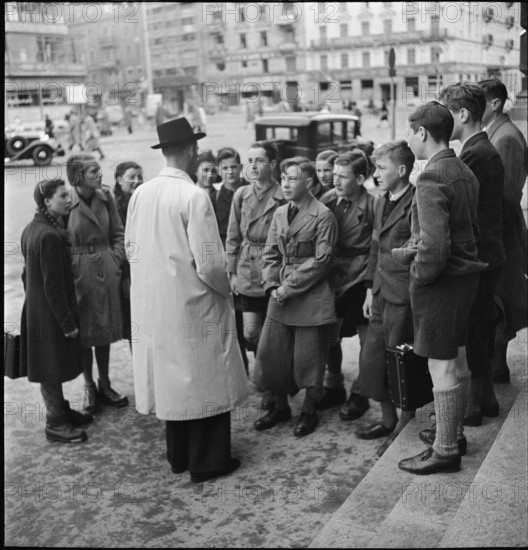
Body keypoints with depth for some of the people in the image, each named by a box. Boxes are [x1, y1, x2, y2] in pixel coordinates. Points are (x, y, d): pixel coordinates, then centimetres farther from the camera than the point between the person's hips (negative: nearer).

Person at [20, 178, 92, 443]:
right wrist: (67, 322, -17)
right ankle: (55, 424, 16)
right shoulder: (50, 235, -24)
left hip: (35, 309, 9)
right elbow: (53, 285, -23)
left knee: (52, 366, 20)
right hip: (50, 313, -9)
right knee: (51, 367, 3)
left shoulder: (31, 229, 6)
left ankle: (60, 409, 34)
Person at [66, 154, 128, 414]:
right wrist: (69, 272, -8)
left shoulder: (105, 197, 0)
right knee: (84, 332, 9)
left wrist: (116, 260, -1)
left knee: (105, 329, 14)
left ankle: (105, 385, 29)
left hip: (106, 272, 4)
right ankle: (89, 387, 26)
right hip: (79, 274, -4)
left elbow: (118, 233, 9)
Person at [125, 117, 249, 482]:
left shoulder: (140, 194, 0)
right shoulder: (194, 196, -19)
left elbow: (132, 247, 8)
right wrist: (226, 290, -2)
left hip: (153, 304, 7)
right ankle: (207, 462, 20)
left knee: (173, 376, 19)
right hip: (193, 303, -6)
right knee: (205, 380, 9)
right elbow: (209, 263, -20)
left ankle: (178, 456, 33)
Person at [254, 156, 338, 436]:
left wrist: (289, 287, -14)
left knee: (308, 357, 3)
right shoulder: (279, 213, 11)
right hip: (281, 296, 6)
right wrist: (272, 285, -3)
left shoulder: (323, 216, -9)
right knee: (270, 352, 8)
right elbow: (270, 253, 12)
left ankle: (309, 411, 22)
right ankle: (280, 406, 26)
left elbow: (320, 260, -13)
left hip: (310, 297, -6)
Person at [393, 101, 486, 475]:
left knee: (442, 369, 2)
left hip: (441, 282, -9)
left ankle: (445, 451, 15)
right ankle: (455, 433, 35)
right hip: (466, 274, 9)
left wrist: (420, 274, -11)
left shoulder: (432, 179, -21)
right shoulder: (466, 173, 8)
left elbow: (435, 245, -29)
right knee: (457, 361, 20)